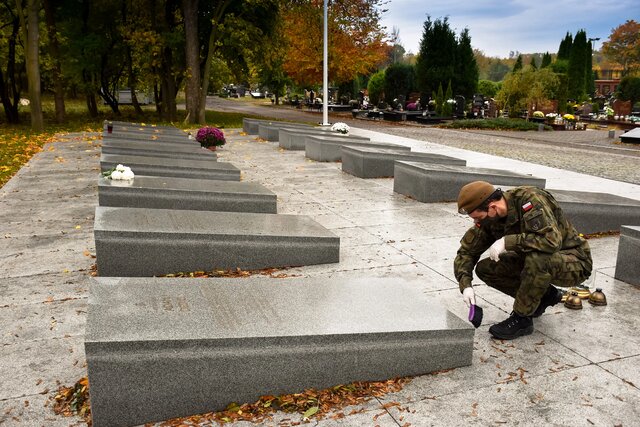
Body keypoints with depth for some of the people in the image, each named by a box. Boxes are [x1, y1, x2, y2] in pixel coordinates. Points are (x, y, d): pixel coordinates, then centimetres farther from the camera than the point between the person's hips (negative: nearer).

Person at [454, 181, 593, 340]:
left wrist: (507, 242, -36)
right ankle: (544, 295, 9)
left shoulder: (530, 200, -28)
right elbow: (466, 251, -4)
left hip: (575, 262, -7)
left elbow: (552, 240, -40)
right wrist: (465, 284, -18)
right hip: (536, 261, 7)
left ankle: (522, 319, -17)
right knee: (485, 269, -7)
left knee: (537, 259, -38)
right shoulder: (489, 218, -9)